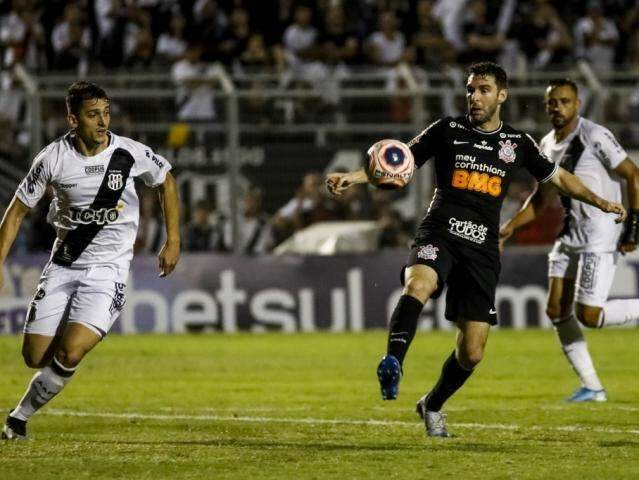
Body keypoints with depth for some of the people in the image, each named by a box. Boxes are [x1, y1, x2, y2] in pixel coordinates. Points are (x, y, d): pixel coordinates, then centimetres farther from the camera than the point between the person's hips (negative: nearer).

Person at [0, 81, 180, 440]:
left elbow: (166, 181, 11)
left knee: (69, 354, -20)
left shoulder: (131, 154, -10)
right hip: (63, 266, 2)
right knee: (35, 357, 1)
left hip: (108, 271, -2)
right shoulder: (54, 158, -9)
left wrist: (173, 242, 10)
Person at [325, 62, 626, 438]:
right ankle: (393, 363, -53)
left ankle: (433, 406, 27)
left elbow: (559, 177, 26)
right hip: (440, 234, -2)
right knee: (418, 285, -39)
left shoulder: (518, 143, 12)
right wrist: (354, 177, -7)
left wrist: (600, 202, 21)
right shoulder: (448, 130, 7)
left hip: (482, 249, 2)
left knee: (472, 352, 1)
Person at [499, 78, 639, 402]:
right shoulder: (548, 146, 11)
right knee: (557, 311, 4)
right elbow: (541, 198, 22)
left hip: (601, 236, -8)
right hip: (570, 235, 8)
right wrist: (507, 229, 13)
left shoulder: (595, 136, -13)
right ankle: (591, 387, 11)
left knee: (589, 316, -13)